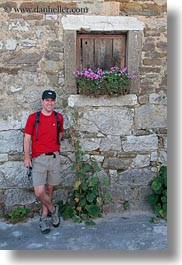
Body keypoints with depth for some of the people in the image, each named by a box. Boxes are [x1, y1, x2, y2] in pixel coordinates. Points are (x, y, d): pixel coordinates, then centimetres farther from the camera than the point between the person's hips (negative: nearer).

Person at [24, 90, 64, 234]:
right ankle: (53, 209, 17)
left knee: (49, 189, 9)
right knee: (39, 192, -12)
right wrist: (27, 157, -9)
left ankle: (44, 218, 27)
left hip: (54, 157, 2)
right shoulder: (33, 117, -1)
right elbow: (27, 138, 0)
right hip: (39, 159, -2)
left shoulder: (59, 117, 7)